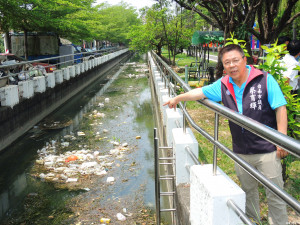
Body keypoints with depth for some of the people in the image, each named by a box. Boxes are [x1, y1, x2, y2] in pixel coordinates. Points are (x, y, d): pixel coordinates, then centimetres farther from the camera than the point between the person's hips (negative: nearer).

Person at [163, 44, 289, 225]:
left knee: (275, 195, 4)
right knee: (248, 191, 21)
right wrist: (177, 98, 17)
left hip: (267, 150, -5)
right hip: (241, 152, 5)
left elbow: (280, 109, -10)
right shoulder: (223, 85, 3)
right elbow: (200, 92, 14)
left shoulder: (265, 80, -10)